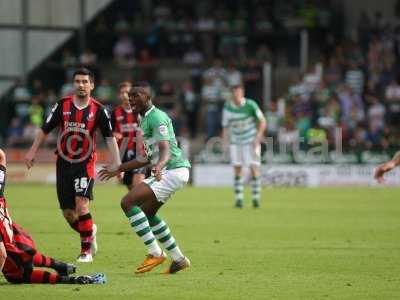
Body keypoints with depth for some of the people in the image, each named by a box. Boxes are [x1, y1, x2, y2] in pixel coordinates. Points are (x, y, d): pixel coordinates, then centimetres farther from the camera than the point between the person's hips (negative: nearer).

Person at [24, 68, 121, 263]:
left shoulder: (98, 110, -5)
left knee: (82, 205, -18)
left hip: (85, 164, -3)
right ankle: (89, 232, 33)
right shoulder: (62, 105, -1)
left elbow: (110, 137, -3)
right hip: (64, 164, 3)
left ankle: (86, 250, -4)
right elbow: (45, 130, 7)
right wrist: (32, 152, 6)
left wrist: (117, 164, -9)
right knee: (68, 213, 3)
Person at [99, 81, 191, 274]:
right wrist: (118, 170, 32)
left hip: (173, 170, -11)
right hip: (165, 171, 11)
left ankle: (155, 253, -14)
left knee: (128, 202, -17)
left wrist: (159, 166, -49)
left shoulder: (156, 117, -13)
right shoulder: (144, 120, 19)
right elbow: (148, 158, 27)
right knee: (147, 213, 19)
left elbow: (165, 150, -28)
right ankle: (179, 259, 23)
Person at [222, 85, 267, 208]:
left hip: (251, 141, -2)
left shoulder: (250, 105, -12)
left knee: (254, 168, -9)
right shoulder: (227, 108, -4)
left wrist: (258, 137, -17)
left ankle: (256, 198, -2)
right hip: (236, 142, 2)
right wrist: (225, 144, -4)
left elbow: (262, 122, -7)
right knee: (237, 170, -3)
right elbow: (225, 127, 5)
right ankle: (238, 199, 2)